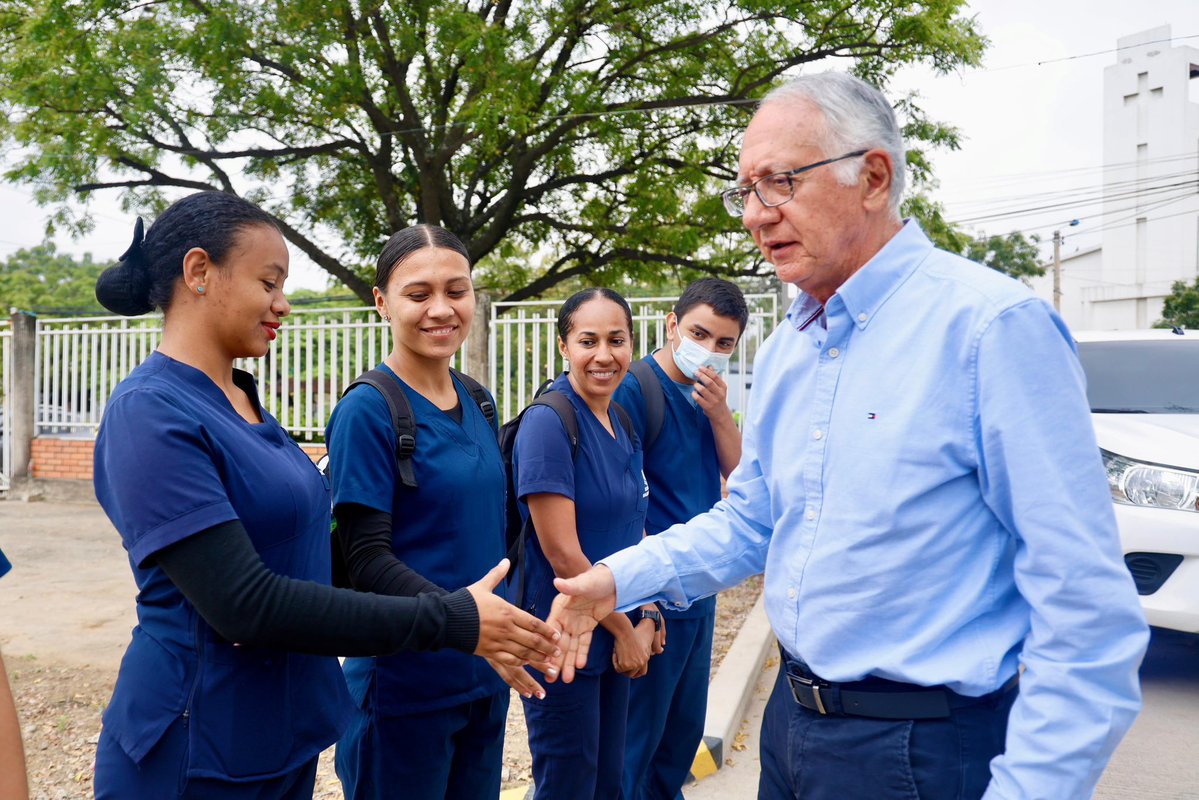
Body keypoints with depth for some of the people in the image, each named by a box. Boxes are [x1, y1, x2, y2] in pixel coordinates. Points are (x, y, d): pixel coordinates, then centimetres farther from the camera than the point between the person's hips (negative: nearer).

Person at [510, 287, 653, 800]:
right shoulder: (548, 421, -18)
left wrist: (646, 616, 1)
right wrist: (623, 629, -13)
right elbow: (561, 552, -21)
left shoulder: (622, 425, 7)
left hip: (615, 638, 8)